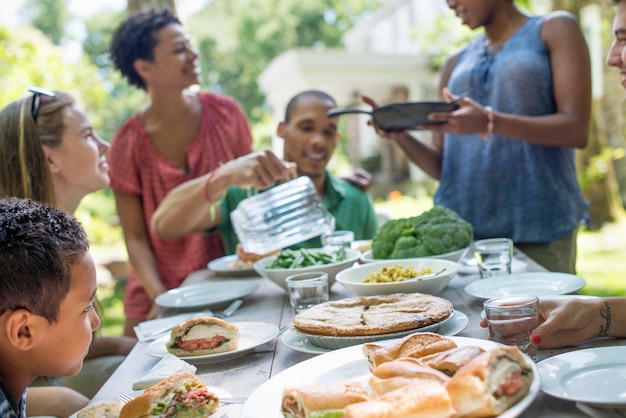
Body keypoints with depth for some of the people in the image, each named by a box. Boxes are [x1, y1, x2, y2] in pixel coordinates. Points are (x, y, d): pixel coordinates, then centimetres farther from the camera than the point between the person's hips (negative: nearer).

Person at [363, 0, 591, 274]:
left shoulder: (553, 29, 7)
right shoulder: (456, 65, 17)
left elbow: (576, 130, -6)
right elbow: (442, 167, 13)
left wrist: (490, 122, -19)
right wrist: (400, 136, -6)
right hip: (461, 227, 3)